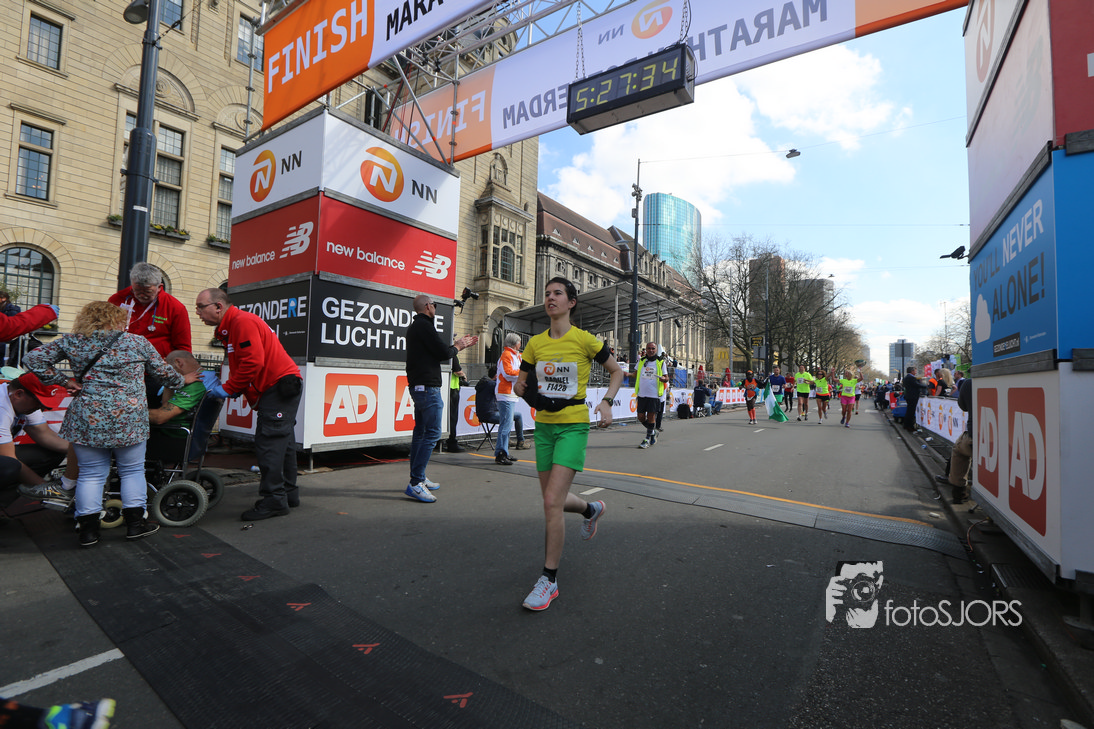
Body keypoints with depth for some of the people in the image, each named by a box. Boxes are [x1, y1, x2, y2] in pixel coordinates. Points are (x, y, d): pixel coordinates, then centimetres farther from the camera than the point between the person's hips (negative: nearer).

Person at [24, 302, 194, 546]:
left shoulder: (71, 342, 7)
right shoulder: (137, 342, 1)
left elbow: (33, 359, 6)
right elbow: (163, 371, 9)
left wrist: (63, 381, 9)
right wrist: (181, 380, 26)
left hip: (87, 418, 3)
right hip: (128, 420, -2)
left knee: (91, 473, 11)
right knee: (132, 470, 11)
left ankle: (88, 529, 15)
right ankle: (135, 523, 17)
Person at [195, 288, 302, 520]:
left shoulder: (243, 321, -14)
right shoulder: (229, 328, 20)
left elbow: (253, 362, -22)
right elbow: (239, 367, 21)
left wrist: (228, 389, -14)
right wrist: (227, 388, 5)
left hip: (281, 386, -11)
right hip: (276, 388, 11)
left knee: (269, 444, -9)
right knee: (281, 442, 14)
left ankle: (273, 500, -3)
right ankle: (288, 493, 23)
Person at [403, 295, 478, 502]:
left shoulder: (415, 326, 19)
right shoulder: (424, 325, -12)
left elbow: (437, 350, 20)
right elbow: (443, 353, -16)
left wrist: (459, 345, 22)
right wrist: (457, 347, 3)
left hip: (417, 386, 11)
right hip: (428, 386, -11)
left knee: (420, 431, 14)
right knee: (432, 433, -11)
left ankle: (418, 478, 21)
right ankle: (415, 483, -12)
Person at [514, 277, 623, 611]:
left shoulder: (584, 339, -6)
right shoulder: (535, 343, 6)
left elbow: (616, 371, 5)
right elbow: (520, 382, 14)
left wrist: (606, 402, -11)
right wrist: (522, 388, -10)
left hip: (573, 426, -5)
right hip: (543, 425, 5)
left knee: (552, 501, -14)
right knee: (554, 500, 14)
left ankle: (549, 580, 4)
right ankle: (592, 509, 48)